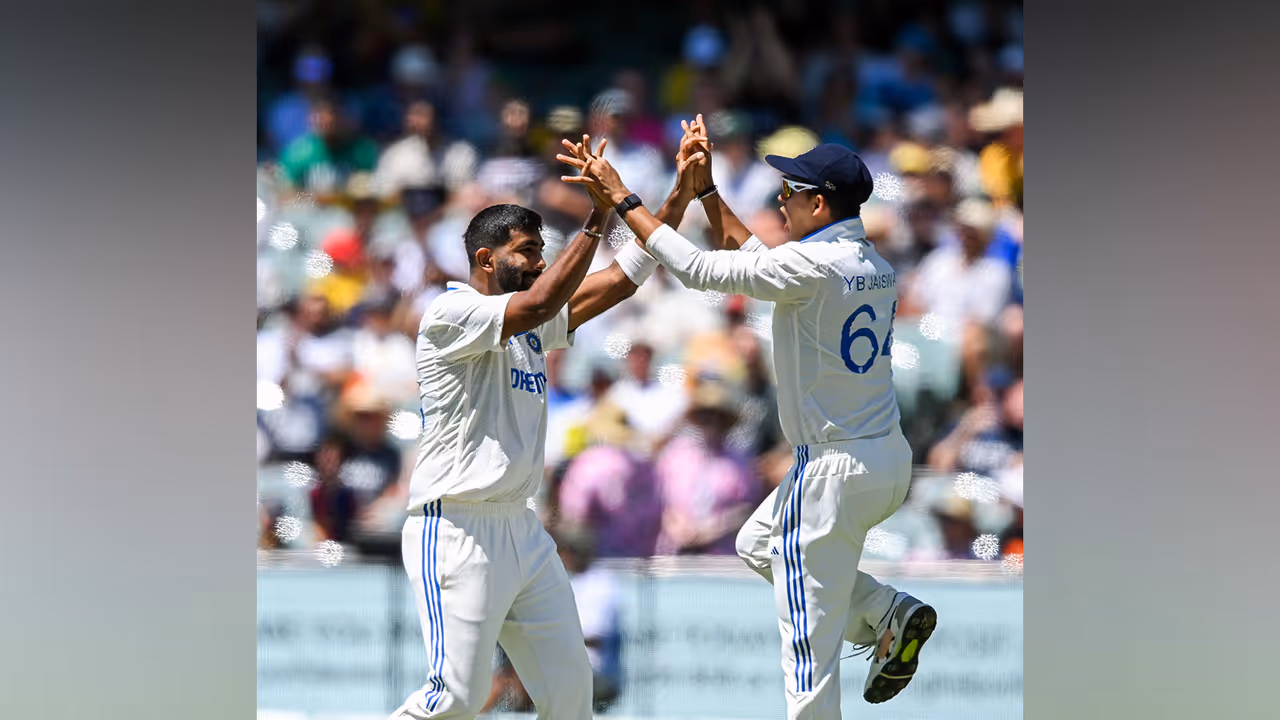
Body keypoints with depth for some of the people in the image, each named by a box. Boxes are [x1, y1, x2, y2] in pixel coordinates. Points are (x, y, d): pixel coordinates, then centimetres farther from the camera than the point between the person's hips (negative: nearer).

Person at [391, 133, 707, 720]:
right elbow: (538, 303, -25)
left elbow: (623, 278, 11)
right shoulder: (449, 315, -10)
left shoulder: (532, 327, 14)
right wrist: (597, 217, -24)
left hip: (521, 531, 9)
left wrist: (681, 195, 3)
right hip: (455, 533, -8)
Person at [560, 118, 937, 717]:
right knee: (758, 543, 29)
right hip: (890, 458, 9)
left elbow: (698, 269, -15)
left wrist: (622, 199, -7)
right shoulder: (876, 267, 8)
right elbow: (753, 256, 21)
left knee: (809, 636, -3)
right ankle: (890, 616, 17)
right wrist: (704, 189, 20)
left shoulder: (815, 266, -19)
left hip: (834, 472, -9)